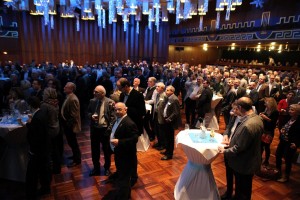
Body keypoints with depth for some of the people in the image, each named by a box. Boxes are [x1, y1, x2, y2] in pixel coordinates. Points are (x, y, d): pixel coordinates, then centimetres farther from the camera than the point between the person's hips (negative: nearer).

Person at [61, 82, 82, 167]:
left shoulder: (73, 99, -25)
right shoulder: (68, 97, 5)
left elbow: (74, 115, -25)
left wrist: (69, 124, -19)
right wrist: (65, 123, 12)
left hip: (70, 125, -9)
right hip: (67, 124, 9)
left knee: (73, 142, 5)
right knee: (71, 142, 22)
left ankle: (77, 160, 20)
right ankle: (76, 155, 40)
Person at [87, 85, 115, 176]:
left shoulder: (110, 102, -13)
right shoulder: (92, 101, 1)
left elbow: (113, 117, -10)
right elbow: (88, 112, 13)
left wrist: (109, 128, -16)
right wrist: (91, 116, -10)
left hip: (105, 129, -4)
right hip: (94, 128, 4)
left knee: (106, 150, 13)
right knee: (94, 149, 16)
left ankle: (107, 168, 35)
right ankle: (96, 168, 36)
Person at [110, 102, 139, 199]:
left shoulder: (129, 123, -25)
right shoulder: (118, 120, 5)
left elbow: (134, 139, -30)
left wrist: (119, 142, -34)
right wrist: (112, 138, 3)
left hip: (126, 156, -10)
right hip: (119, 154, 10)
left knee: (123, 179, 4)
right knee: (121, 176, 27)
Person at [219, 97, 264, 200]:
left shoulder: (247, 125, -35)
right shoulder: (257, 118, -3)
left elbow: (239, 148, -28)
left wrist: (225, 151, -13)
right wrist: (232, 137, 3)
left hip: (244, 164, -9)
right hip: (250, 161, 9)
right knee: (245, 189, 29)